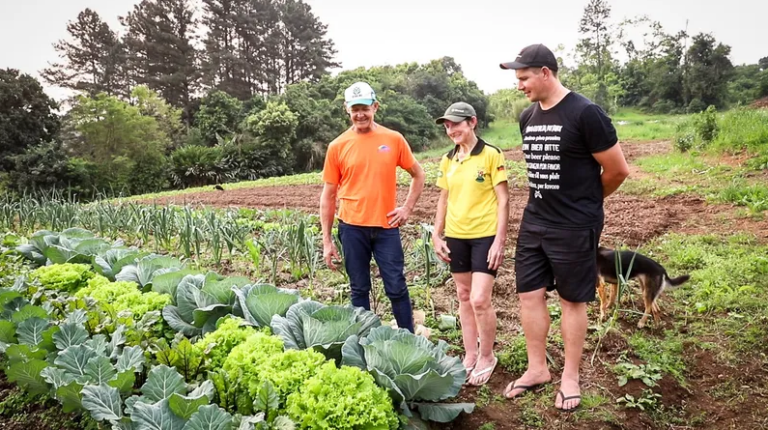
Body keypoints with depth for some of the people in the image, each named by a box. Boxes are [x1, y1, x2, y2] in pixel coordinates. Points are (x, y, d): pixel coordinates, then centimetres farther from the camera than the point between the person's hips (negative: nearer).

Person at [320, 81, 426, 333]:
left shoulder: (394, 139, 0)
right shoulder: (337, 146, 0)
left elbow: (418, 175, 13)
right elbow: (328, 195, 3)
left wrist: (407, 208, 0)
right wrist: (327, 241, 1)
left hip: (386, 227, 0)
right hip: (352, 228, 1)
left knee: (397, 288, 3)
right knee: (359, 290, 10)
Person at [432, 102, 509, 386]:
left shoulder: (491, 155, -9)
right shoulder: (448, 160, 7)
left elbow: (503, 200, -10)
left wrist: (500, 240, -14)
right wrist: (437, 235, 10)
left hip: (485, 236, -5)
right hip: (456, 237, 6)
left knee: (480, 300, -8)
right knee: (464, 296, 13)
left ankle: (487, 357, 15)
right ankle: (470, 355, 27)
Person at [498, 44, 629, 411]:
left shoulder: (585, 113, -15)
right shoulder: (527, 117, 6)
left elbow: (617, 169, -9)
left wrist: (585, 201, 5)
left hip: (574, 226, -6)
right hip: (533, 222, 7)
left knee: (572, 300, 7)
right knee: (529, 294, 9)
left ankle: (570, 377, 23)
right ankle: (537, 368, 26)